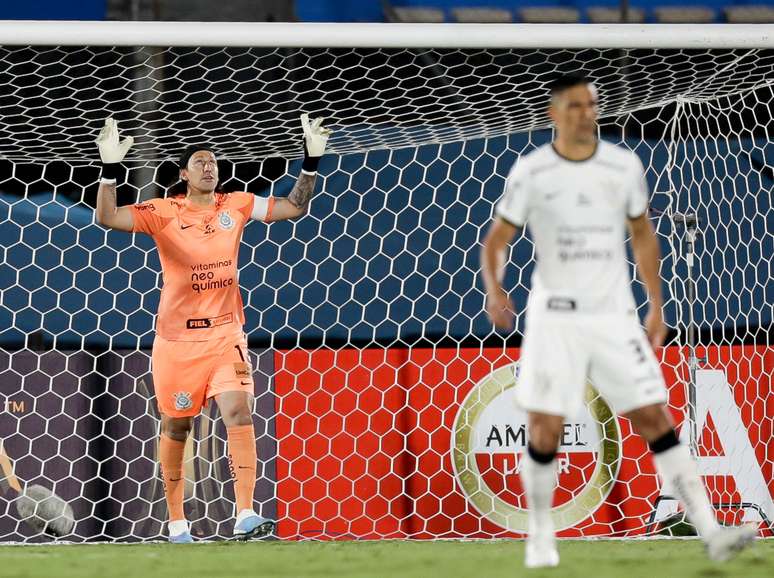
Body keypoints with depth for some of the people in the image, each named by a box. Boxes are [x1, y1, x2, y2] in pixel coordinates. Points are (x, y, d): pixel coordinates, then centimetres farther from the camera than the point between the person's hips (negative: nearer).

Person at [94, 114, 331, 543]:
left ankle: (246, 517, -24)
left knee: (239, 412, -17)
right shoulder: (163, 213, -4)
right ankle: (176, 523, 22)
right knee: (175, 427, 8)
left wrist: (311, 161, -2)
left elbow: (294, 207, 9)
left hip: (225, 333, 1)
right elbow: (107, 218, -14)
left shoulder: (235, 206, 5)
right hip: (176, 338, -1)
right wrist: (110, 168, -25)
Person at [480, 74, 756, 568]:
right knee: (544, 432, -3)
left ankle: (711, 532, -7)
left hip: (615, 317, 1)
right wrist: (495, 290, -18)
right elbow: (497, 241, 2)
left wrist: (656, 307, 15)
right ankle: (540, 537, 16)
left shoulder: (624, 166, 2)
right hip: (555, 318, -1)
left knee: (657, 420, -4)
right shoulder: (531, 172, -4)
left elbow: (643, 235, 16)